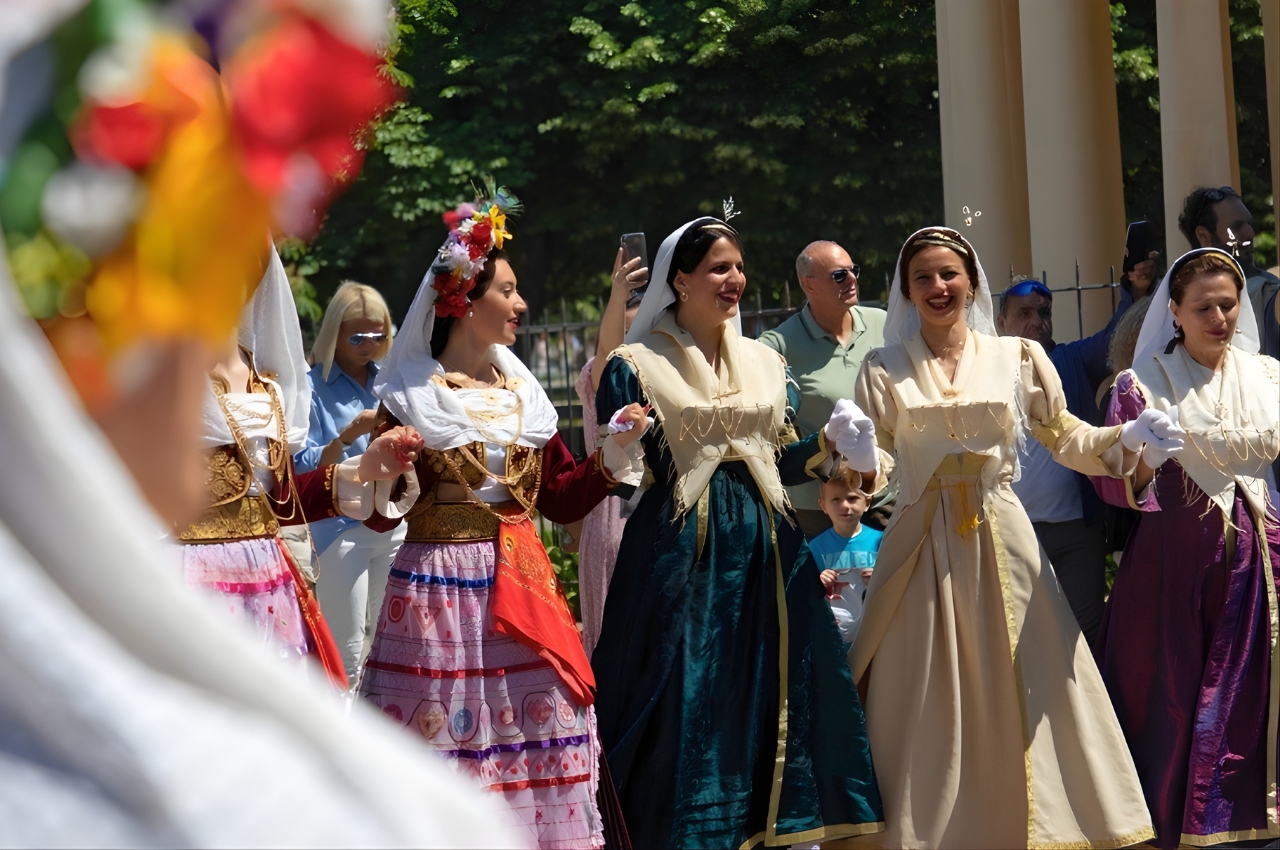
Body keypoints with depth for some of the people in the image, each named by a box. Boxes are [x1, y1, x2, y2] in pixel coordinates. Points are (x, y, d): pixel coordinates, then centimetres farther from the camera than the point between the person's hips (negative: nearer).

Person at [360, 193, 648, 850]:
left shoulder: (522, 394, 12)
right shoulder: (411, 397, -3)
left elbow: (562, 497, 11)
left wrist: (616, 451, 0)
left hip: (520, 585, 5)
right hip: (440, 587, -5)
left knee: (531, 731, 3)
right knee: (446, 739, -3)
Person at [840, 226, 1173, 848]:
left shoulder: (1018, 356, 6)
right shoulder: (885, 369, 5)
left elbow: (1065, 439, 8)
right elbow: (869, 462, -2)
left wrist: (1127, 438, -9)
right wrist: (853, 447, -25)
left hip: (1002, 540, 0)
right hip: (923, 542, 0)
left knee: (1023, 691, -2)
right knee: (925, 698, 1)